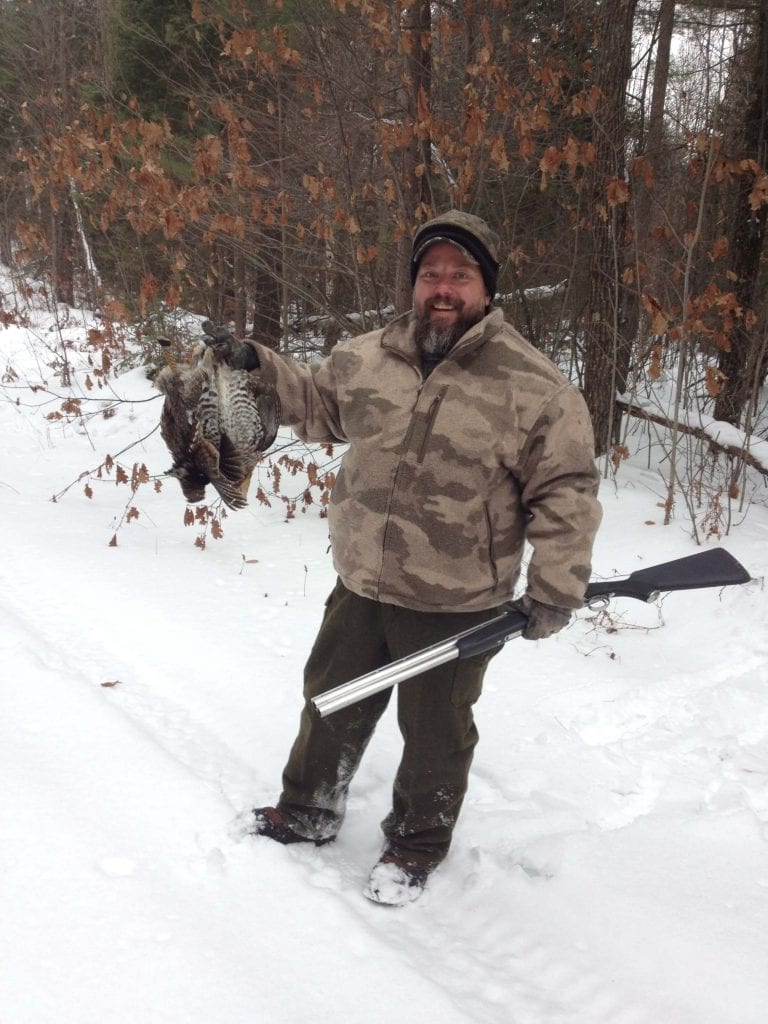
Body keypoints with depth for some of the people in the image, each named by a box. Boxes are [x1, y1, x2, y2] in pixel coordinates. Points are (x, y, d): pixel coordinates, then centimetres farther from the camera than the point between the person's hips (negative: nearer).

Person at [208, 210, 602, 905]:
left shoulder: (537, 387, -15)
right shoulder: (366, 359, -1)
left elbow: (564, 494, -12)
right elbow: (316, 401, 19)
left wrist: (555, 588, -15)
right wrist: (257, 365, 7)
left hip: (455, 608, -4)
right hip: (360, 588, 5)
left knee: (435, 733, 14)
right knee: (331, 701, 22)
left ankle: (417, 845, 38)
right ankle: (308, 813, 46)